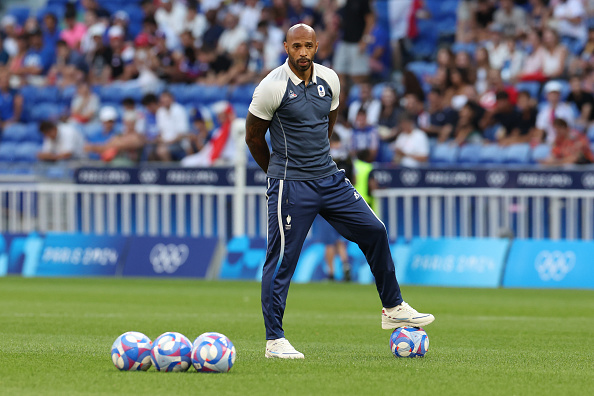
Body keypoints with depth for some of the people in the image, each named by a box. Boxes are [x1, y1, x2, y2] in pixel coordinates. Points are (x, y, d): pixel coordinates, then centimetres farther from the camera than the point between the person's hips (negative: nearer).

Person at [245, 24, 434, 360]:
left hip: (329, 178, 6)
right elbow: (253, 136, -2)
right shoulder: (272, 87, -13)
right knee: (282, 259, -6)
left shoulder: (329, 80, 4)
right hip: (291, 185, -6)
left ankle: (393, 309, 20)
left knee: (374, 231, 6)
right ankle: (274, 340, 1)